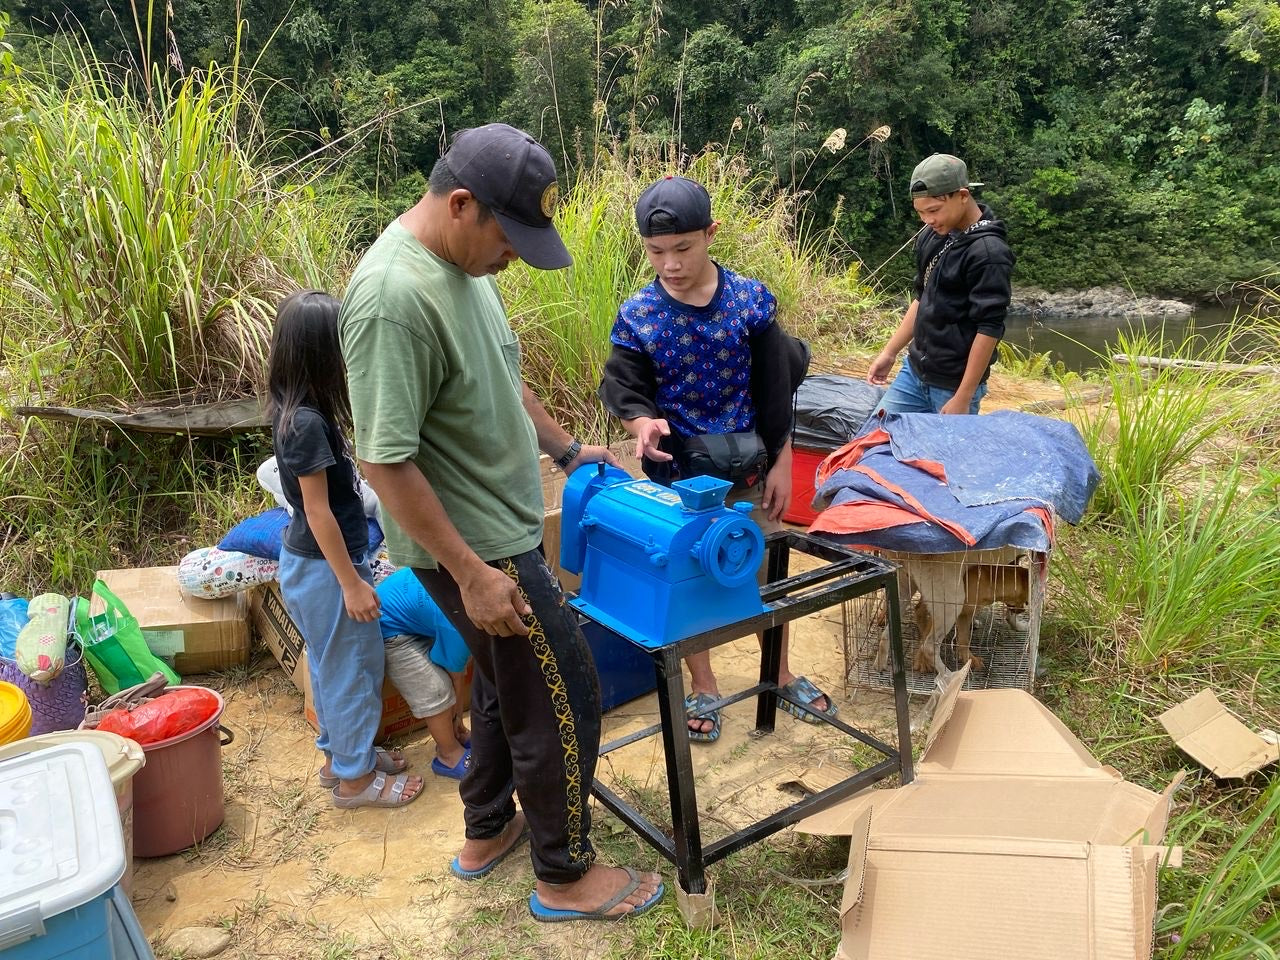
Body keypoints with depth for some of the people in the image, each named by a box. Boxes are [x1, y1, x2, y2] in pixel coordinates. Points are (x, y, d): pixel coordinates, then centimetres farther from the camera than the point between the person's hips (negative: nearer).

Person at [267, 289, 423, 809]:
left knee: (332, 664, 22)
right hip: (325, 567, -9)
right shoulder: (308, 423, -26)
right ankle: (354, 777, 23)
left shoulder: (294, 409, 2)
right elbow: (318, 512, -24)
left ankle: (340, 753, 39)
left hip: (307, 561, 9)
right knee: (354, 667, 6)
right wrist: (351, 583, -20)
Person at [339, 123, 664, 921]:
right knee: (563, 701, 3)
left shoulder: (465, 262, 3)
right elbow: (385, 461, -26)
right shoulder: (394, 298, -27)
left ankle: (488, 832, 44)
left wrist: (565, 448, 17)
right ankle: (566, 876, 24)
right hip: (477, 546, -10)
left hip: (503, 525, 10)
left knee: (505, 682, 23)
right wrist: (471, 573, -23)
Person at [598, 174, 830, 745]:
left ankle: (781, 675, 36)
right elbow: (623, 389, -8)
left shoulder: (751, 299, -8)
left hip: (748, 463, 1)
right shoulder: (636, 317, -10)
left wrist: (781, 463, -2)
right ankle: (703, 688, 31)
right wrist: (642, 423, -31)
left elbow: (775, 389, -3)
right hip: (677, 470, -1)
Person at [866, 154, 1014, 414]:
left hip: (953, 384, -8)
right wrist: (890, 352, 15)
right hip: (913, 371, 8)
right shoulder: (933, 236, 5)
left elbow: (989, 329, -20)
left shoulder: (988, 253, -19)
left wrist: (963, 398, -19)